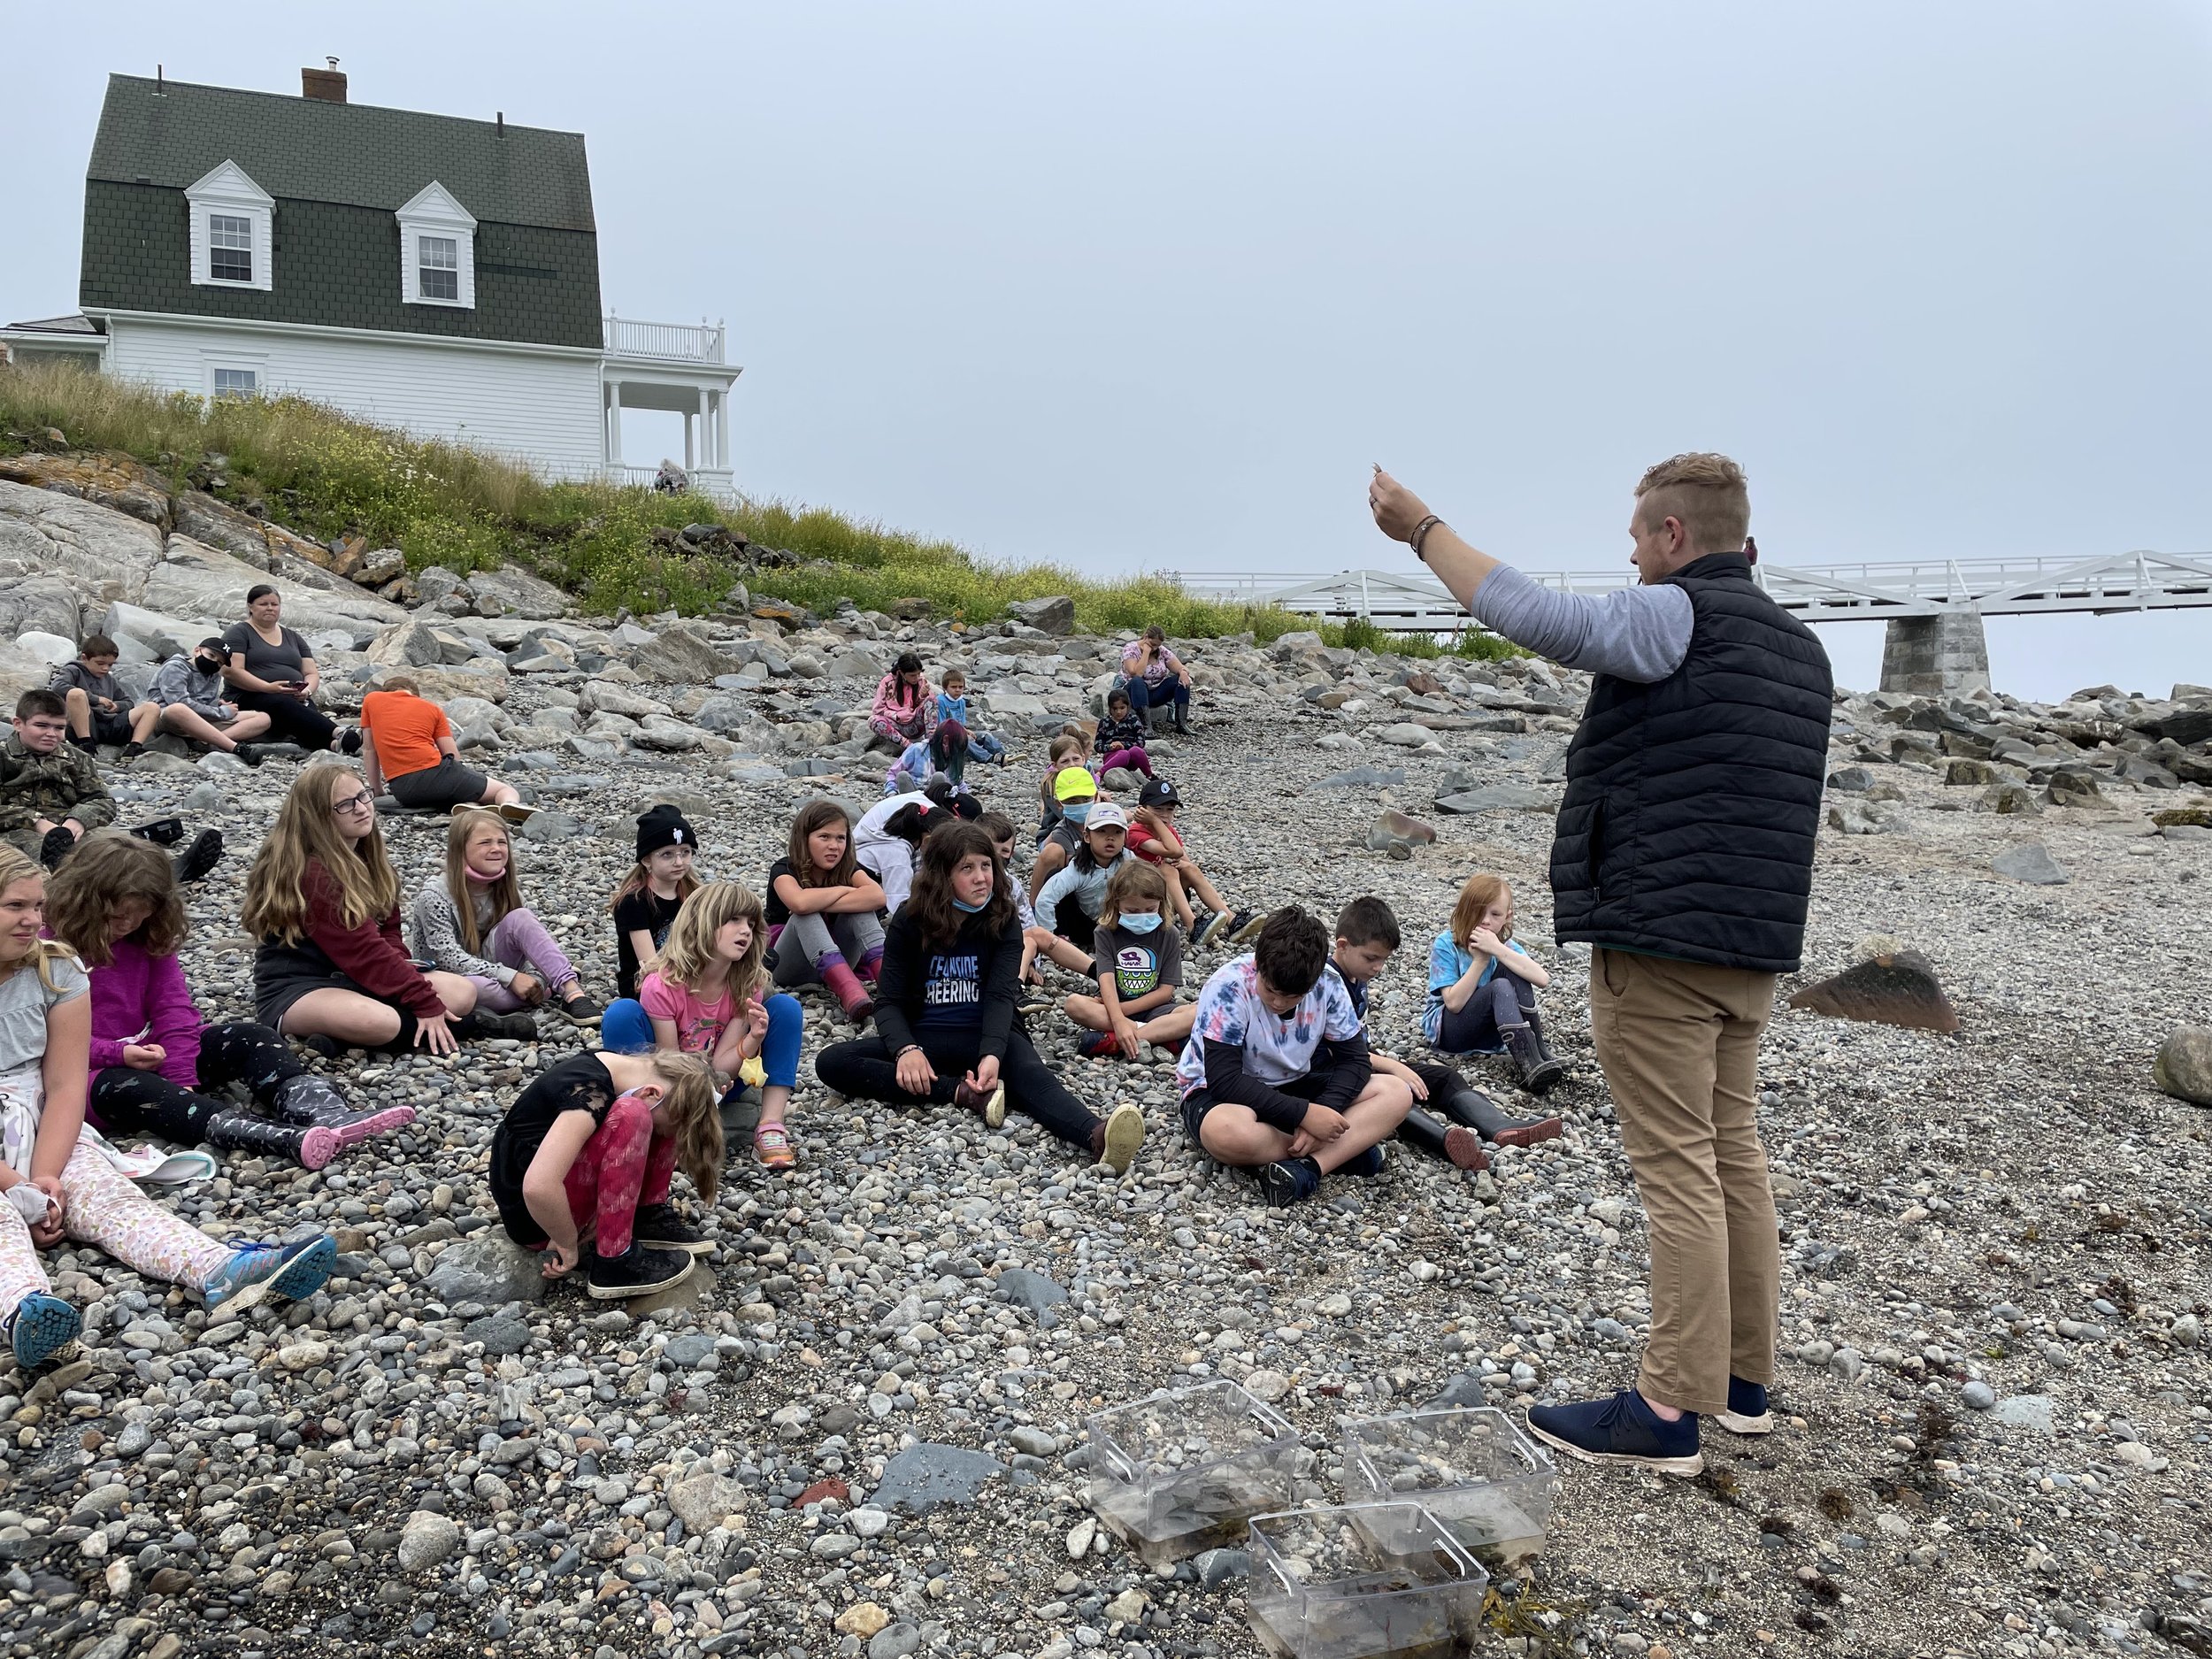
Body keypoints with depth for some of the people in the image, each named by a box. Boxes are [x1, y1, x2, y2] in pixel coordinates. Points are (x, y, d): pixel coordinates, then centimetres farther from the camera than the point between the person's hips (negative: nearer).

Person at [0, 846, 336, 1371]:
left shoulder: (57, 970, 0)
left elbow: (64, 1087, -3)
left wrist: (45, 1179, -16)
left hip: (44, 1130, 3)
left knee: (108, 1194, -24)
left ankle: (225, 1272, -51)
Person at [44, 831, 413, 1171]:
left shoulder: (149, 940, 7)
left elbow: (173, 1010, -2)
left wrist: (180, 1079, -15)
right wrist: (117, 1054, -22)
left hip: (152, 1056, 7)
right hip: (92, 1074, -6)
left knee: (250, 1039, -14)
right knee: (124, 1089, -40)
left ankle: (326, 1114, -45)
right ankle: (282, 1140, -65)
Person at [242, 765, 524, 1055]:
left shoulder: (367, 856, 9)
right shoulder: (309, 872, -19)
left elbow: (388, 934, 7)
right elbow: (363, 948, -23)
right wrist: (425, 1002, -24)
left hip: (354, 979, 9)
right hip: (295, 991, -8)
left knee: (462, 992, -8)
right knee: (378, 1021, -39)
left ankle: (339, 1036, -15)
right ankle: (465, 1025, -13)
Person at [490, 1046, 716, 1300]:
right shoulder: (589, 1095, -30)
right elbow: (537, 1188, -40)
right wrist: (569, 1244, -23)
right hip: (534, 1214, -9)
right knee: (630, 1117, -30)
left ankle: (648, 1218, 3)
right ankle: (615, 1261, -21)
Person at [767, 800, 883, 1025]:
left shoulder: (848, 867, -3)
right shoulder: (784, 870, -13)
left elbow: (877, 896, -27)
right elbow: (800, 903, -39)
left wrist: (819, 904, -30)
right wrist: (843, 889, -22)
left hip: (835, 963, 3)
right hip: (790, 969, -3)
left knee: (859, 905, -21)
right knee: (806, 915, -33)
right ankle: (849, 991, -55)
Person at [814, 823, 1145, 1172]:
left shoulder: (1004, 922, -2)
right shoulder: (910, 922, -1)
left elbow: (1000, 996, -14)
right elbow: (889, 1001, -6)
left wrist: (992, 1055, -35)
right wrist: (906, 1049, -28)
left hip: (988, 1035, -2)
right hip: (925, 1036, 2)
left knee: (1032, 1075, -35)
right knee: (831, 1062, -23)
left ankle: (1097, 1137, -65)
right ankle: (964, 1092, -30)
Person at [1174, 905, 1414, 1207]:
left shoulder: (1327, 983, -13)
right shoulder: (1230, 987, -26)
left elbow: (1353, 1059, -7)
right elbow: (1224, 1080, -28)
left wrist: (1324, 1109, -27)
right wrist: (1305, 1113, -31)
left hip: (1291, 1087, 5)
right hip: (1219, 1092, -5)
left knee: (1397, 1094, -13)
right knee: (1228, 1131, -42)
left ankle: (1307, 1168, -29)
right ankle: (1345, 1150, -19)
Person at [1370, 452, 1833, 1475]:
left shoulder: (1674, 616, -11)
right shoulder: (1799, 646, 18)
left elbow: (1535, 616, -25)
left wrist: (1420, 528, -17)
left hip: (1661, 940, -9)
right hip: (1752, 947, 9)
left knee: (1677, 1167, -6)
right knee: (1732, 1152, 15)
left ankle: (1668, 1411, 1)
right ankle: (1743, 1380, 25)